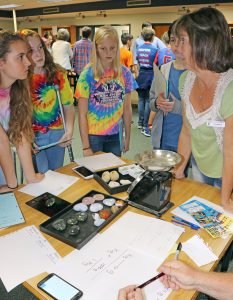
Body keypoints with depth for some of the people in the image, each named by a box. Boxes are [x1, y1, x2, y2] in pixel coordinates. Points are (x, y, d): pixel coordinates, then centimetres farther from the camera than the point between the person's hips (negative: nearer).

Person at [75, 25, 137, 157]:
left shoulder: (125, 73, -1)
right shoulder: (88, 74, -11)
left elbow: (127, 108, 6)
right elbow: (82, 114, -10)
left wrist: (127, 136, 8)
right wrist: (86, 146, -12)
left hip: (115, 136, 3)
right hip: (93, 136, -3)